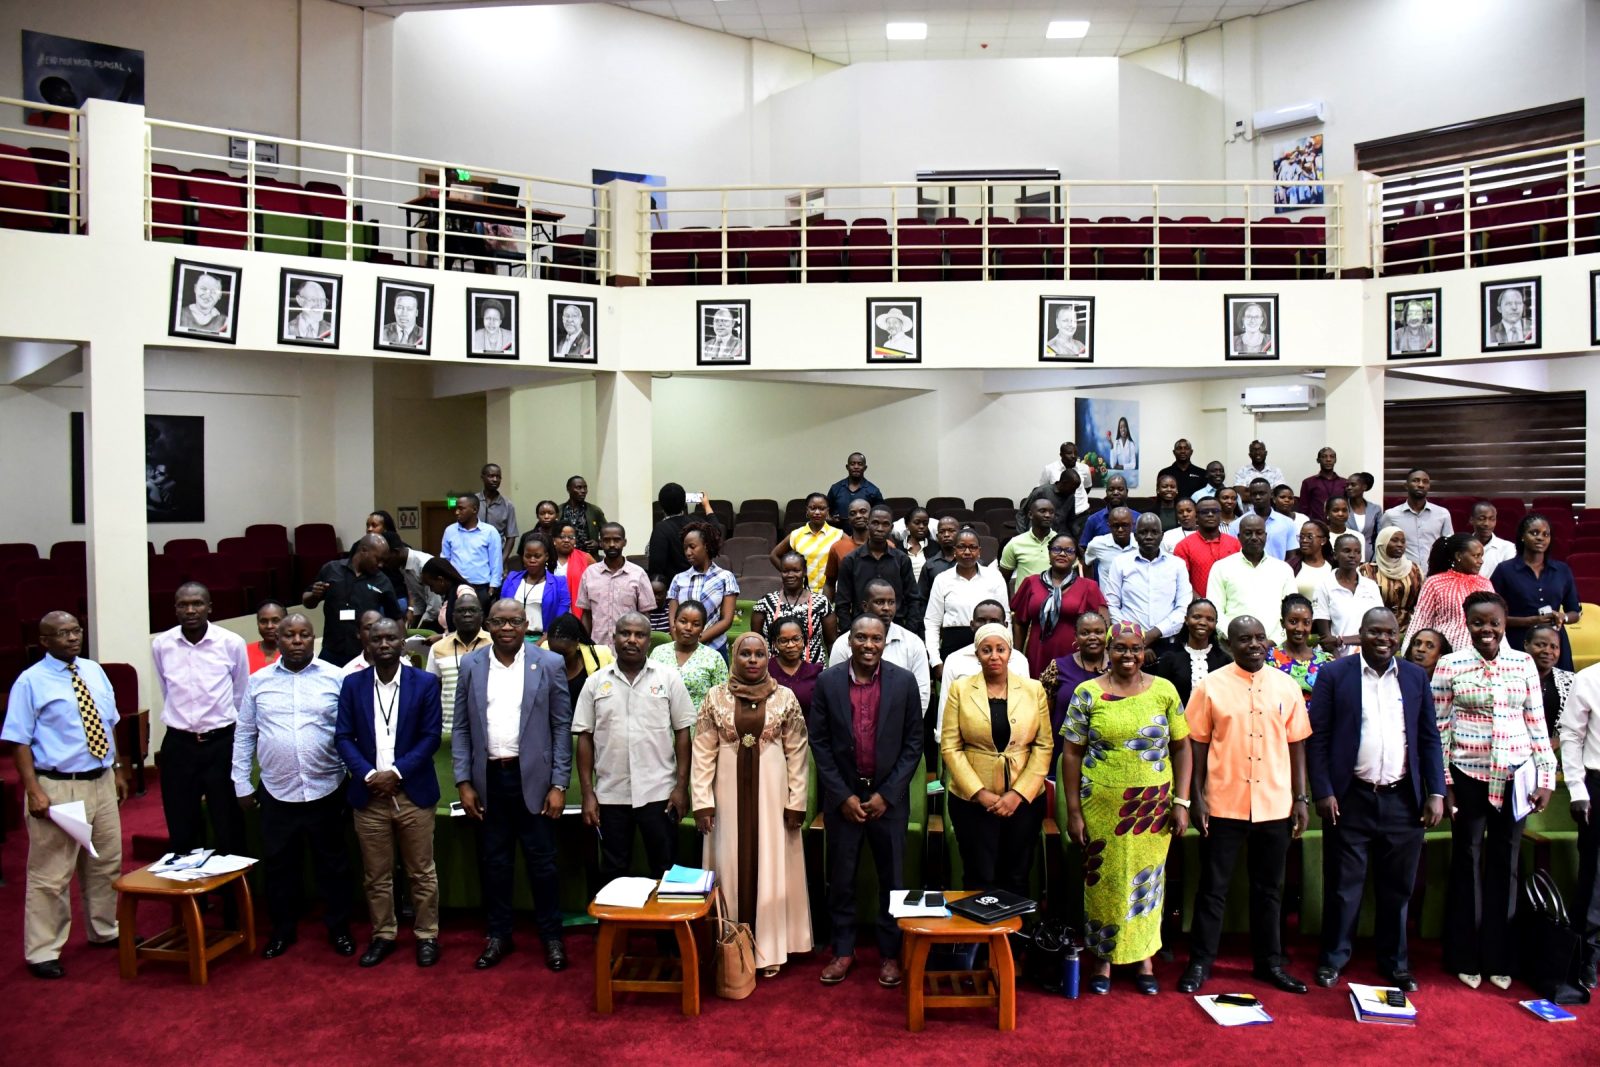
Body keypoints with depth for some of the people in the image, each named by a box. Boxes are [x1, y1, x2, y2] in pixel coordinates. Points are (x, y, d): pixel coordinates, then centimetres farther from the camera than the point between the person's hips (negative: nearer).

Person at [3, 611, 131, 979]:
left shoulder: (94, 671, 8)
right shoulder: (31, 681, -9)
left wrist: (119, 771, 16)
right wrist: (34, 791, -19)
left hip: (102, 782, 6)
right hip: (59, 788, -6)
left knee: (106, 863, 18)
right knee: (51, 874, 1)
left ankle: (105, 931, 35)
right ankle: (43, 952, 14)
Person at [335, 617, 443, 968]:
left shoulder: (425, 683, -3)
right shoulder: (352, 684, 3)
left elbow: (431, 736, -5)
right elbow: (343, 737, 1)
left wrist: (396, 772, -15)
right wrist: (368, 774, -13)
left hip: (414, 793, -2)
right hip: (369, 794, 2)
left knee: (422, 872, 6)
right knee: (376, 875, 11)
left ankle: (427, 936, 19)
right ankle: (382, 936, 25)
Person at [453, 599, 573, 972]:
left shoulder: (549, 664, -4)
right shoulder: (471, 666, 3)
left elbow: (562, 727, -3)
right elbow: (461, 728, 6)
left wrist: (559, 785, -6)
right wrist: (464, 783, -1)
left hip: (532, 778, -2)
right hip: (489, 778, 2)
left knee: (542, 862, 5)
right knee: (494, 861, 12)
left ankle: (551, 937, 21)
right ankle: (499, 935, 27)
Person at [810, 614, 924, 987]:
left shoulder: (904, 681, -5)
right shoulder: (828, 681, -4)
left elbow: (914, 743, -3)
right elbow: (819, 742, -1)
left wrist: (886, 794, -8)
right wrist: (843, 796, -7)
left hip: (888, 797, 0)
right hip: (842, 796, 1)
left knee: (892, 879, 8)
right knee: (840, 878, 9)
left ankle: (890, 953, 24)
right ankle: (843, 950, 25)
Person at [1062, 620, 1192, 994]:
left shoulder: (1164, 690, 1)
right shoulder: (1088, 693, -3)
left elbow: (1181, 747, 6)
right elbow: (1072, 754, -2)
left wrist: (1181, 802, -1)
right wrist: (1073, 812, -4)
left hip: (1153, 807, 1)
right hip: (1101, 806, -1)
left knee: (1148, 881, 10)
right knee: (1103, 882, 7)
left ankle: (1145, 958, 27)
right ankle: (1103, 959, 23)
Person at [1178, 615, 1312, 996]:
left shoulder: (1286, 686, 4)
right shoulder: (1210, 686, -4)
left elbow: (1296, 744, 8)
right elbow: (1197, 744, -2)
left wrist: (1300, 797, 5)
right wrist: (1196, 798, -6)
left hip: (1275, 805, 2)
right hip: (1224, 804, -2)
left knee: (1269, 888, 14)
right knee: (1213, 887, 7)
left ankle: (1270, 961, 28)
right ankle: (1200, 963, 17)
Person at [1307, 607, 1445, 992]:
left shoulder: (1415, 677, 8)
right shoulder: (1335, 674, -2)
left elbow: (1429, 739, 10)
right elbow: (1317, 738, -3)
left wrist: (1436, 792, 2)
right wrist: (1323, 793, -9)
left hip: (1403, 800, 3)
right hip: (1351, 799, -3)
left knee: (1398, 888, 11)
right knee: (1343, 886, 6)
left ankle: (1395, 964, 26)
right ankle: (1332, 960, 19)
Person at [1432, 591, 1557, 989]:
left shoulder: (1523, 663, 3)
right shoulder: (1450, 666, -3)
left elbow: (1537, 723, 6)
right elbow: (1439, 727, -1)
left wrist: (1546, 776, 2)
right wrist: (1443, 783, -4)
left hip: (1514, 778, 2)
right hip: (1468, 777, -2)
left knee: (1505, 865, 9)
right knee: (1467, 863, 7)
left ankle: (1498, 958, 21)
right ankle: (1465, 957, 17)